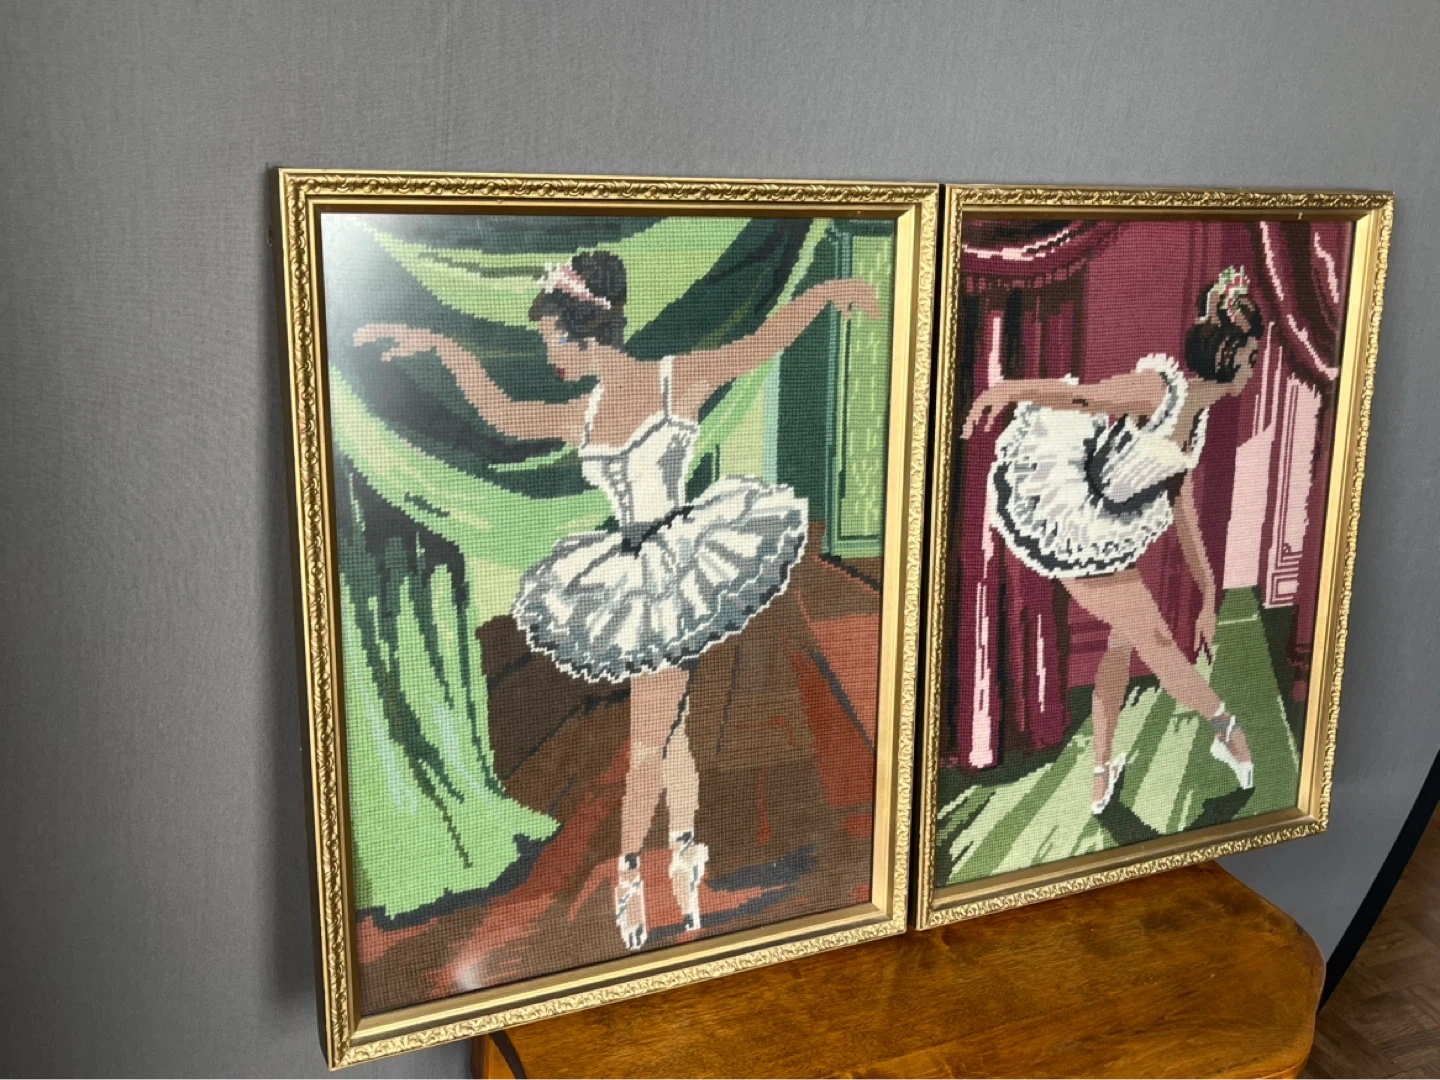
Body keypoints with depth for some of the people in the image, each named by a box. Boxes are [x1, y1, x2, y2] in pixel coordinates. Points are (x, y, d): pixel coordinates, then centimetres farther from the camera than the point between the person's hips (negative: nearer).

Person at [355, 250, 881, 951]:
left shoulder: (680, 380, -4)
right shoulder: (582, 417, 10)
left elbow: (761, 343, -11)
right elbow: (501, 412, 13)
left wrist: (826, 290, -22)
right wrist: (438, 346, 13)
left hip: (682, 569, -5)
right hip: (631, 581, 5)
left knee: (649, 744, 3)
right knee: (667, 728, 14)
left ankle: (628, 873, 21)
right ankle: (684, 854, 29)